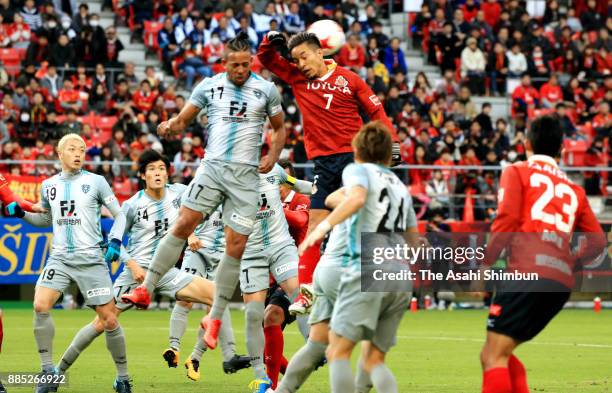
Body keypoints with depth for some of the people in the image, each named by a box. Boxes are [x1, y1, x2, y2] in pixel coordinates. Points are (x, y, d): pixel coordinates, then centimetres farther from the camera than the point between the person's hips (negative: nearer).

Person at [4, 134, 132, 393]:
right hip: (59, 259, 3)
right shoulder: (48, 186, 11)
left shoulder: (95, 182, 0)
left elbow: (119, 215, 5)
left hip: (91, 260, -3)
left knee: (109, 321, -3)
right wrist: (21, 213, 10)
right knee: (40, 306, -20)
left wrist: (115, 241, -10)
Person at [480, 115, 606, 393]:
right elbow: (598, 242, 20)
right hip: (562, 282, 6)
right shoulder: (574, 189, 24)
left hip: (528, 271, -6)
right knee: (500, 354, 18)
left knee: (493, 357, -9)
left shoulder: (517, 172, 10)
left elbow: (507, 220, -5)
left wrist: (485, 263, 2)